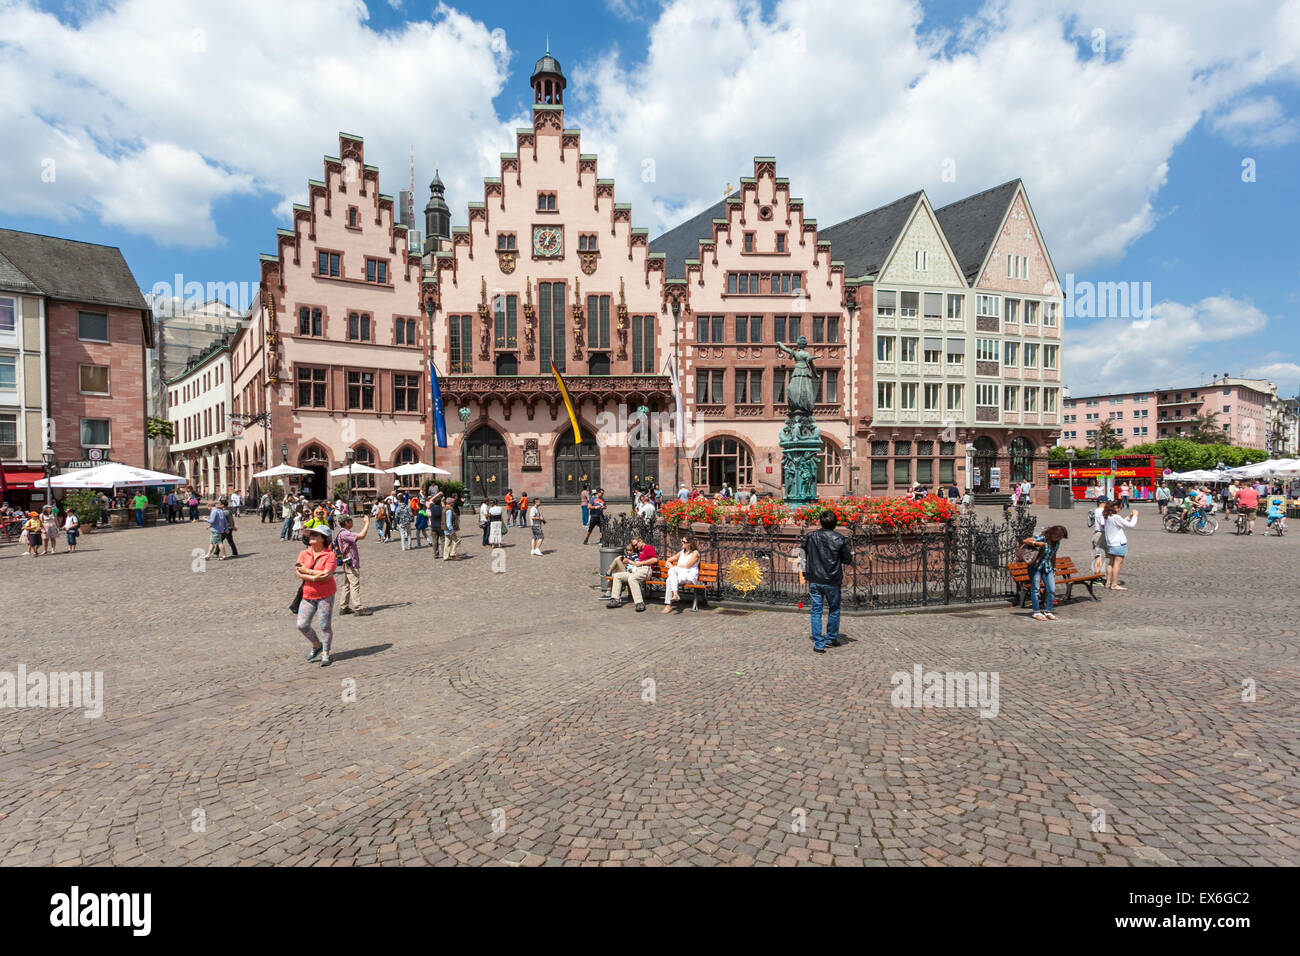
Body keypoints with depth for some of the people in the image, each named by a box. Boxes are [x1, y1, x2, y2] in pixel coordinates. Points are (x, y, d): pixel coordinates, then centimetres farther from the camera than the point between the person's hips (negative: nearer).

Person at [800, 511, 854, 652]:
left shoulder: (811, 536, -2)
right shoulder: (839, 539, -8)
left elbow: (802, 551, 7)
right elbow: (848, 560, -4)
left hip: (814, 580, 1)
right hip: (832, 581, -1)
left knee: (816, 611, 6)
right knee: (834, 610, 18)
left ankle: (818, 644, 4)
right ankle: (832, 638, 29)